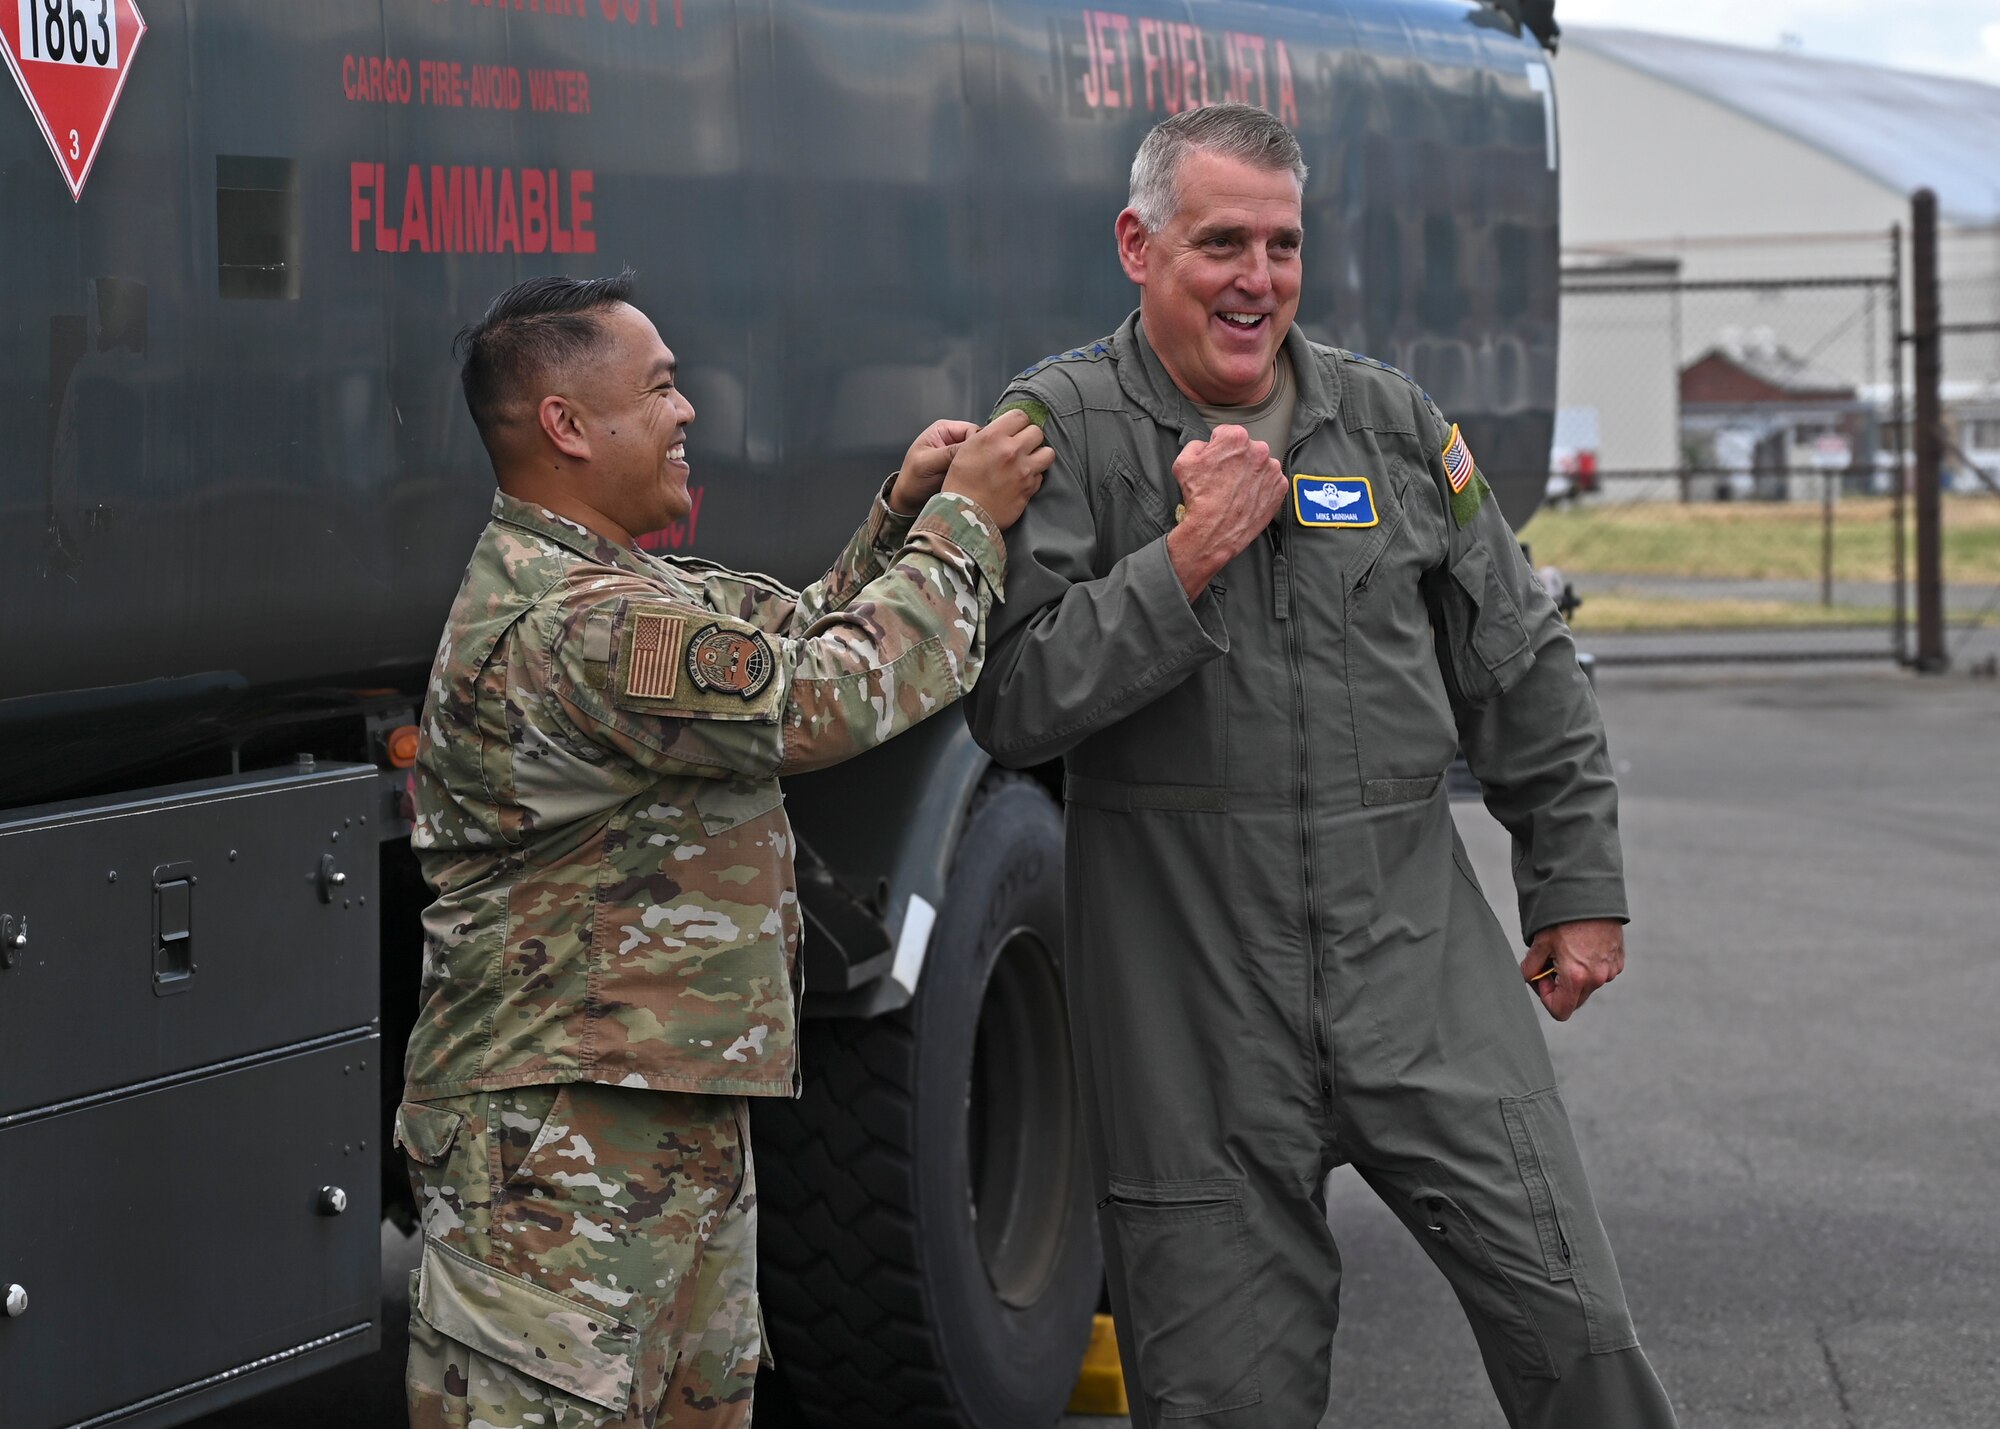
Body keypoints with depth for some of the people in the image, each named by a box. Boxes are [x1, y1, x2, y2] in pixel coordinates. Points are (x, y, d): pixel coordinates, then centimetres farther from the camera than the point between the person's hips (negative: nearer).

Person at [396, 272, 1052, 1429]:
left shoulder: (612, 587, 14)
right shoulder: (570, 627, -21)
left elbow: (795, 636, 20)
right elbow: (830, 700, -20)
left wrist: (901, 515, 5)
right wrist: (964, 522, -8)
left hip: (682, 1116, 11)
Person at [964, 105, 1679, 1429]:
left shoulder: (1392, 422, 9)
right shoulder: (1064, 429, -2)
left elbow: (1523, 672, 16)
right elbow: (1012, 702, -12)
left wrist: (1580, 890, 16)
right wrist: (1187, 558, -18)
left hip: (1419, 953, 3)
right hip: (1190, 993, -3)